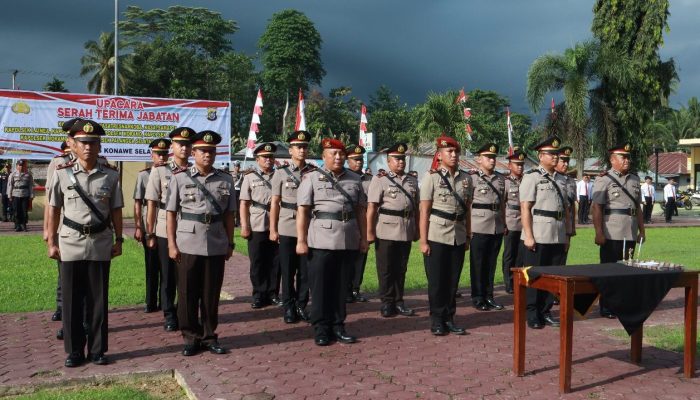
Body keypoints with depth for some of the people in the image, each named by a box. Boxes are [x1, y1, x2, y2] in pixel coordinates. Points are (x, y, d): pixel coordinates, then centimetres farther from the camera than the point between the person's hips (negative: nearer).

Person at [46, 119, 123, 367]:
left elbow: (115, 210, 7)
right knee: (71, 300, 6)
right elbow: (53, 209, 2)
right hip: (71, 244, 0)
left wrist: (118, 240, 4)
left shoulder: (111, 175, 2)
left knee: (98, 300, 8)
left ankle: (97, 349, 19)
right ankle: (74, 351, 19)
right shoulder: (61, 173, -1)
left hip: (101, 243, 1)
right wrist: (51, 242, 0)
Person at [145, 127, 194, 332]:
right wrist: (150, 233, -2)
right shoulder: (159, 170, -1)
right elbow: (152, 203, -1)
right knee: (167, 276, 8)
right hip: (165, 232, -1)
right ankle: (169, 315, 20)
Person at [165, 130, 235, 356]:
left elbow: (229, 214, 9)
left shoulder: (226, 180, 7)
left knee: (211, 294, 9)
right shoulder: (180, 178, 1)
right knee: (187, 294, 6)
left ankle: (209, 336, 22)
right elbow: (171, 213, 0)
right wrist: (171, 244, -5)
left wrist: (230, 243, 7)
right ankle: (191, 338, 19)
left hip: (216, 246, 2)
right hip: (188, 245, -2)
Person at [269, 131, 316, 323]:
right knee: (287, 271, 6)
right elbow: (275, 203, 2)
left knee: (305, 271, 6)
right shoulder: (281, 173, 2)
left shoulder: (315, 172, 5)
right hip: (287, 230, -1)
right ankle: (289, 307, 17)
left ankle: (301, 306, 19)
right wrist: (273, 229, -2)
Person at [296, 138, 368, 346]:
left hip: (348, 242, 4)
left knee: (342, 286, 10)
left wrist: (363, 238, 9)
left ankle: (338, 327, 20)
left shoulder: (355, 179, 12)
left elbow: (360, 210, 14)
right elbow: (302, 211, -4)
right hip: (321, 241, -3)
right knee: (320, 287, 3)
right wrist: (301, 241, -10)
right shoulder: (311, 178, 0)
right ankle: (321, 329, 13)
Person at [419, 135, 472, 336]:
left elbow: (468, 210, 12)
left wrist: (468, 237, 10)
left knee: (453, 280, 10)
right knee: (437, 281, 4)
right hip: (437, 237, -4)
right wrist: (423, 241, -10)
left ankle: (449, 318, 22)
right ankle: (437, 320, 16)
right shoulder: (431, 177, -5)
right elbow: (424, 211, -7)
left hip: (458, 237, 4)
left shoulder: (465, 178, 7)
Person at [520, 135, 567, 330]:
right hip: (537, 237, -7)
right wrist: (528, 236, -17)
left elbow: (566, 209, 18)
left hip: (558, 238, 7)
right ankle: (532, 315, 13)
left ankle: (545, 312, 23)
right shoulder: (532, 177, -6)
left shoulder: (561, 179, 16)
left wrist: (566, 235, 14)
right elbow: (525, 208, -12)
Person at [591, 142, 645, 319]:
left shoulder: (634, 180, 14)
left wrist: (642, 230, 15)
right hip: (611, 234, -6)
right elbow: (596, 208, -13)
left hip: (630, 233, 6)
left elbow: (638, 207, 19)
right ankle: (606, 308, 10)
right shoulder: (604, 179, -7)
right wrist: (599, 233, -18)